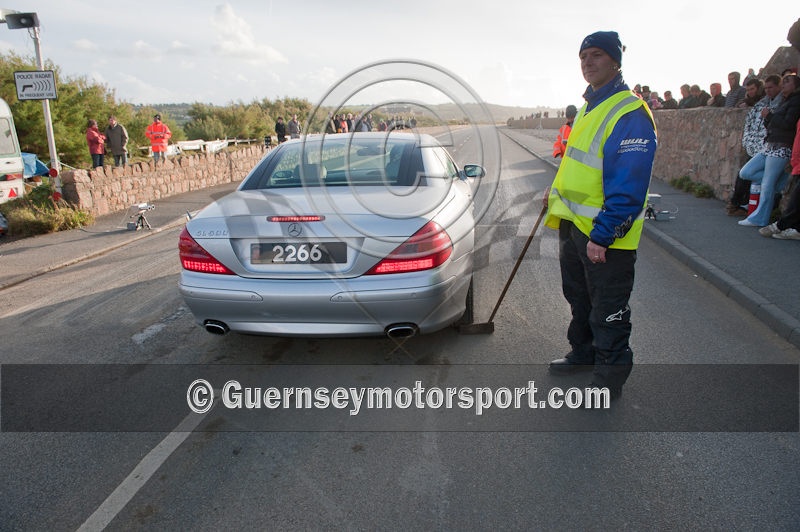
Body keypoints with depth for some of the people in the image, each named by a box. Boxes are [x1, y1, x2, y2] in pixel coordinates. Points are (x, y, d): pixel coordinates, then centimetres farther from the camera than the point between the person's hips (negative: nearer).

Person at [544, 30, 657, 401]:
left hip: (606, 235, -9)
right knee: (579, 298, 23)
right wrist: (558, 191, 21)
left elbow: (628, 186, -25)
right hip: (572, 224, 9)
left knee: (607, 312, 5)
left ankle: (610, 377, 23)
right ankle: (583, 353, 43)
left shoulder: (630, 113, -19)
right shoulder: (588, 107, 12)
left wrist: (602, 236, -26)